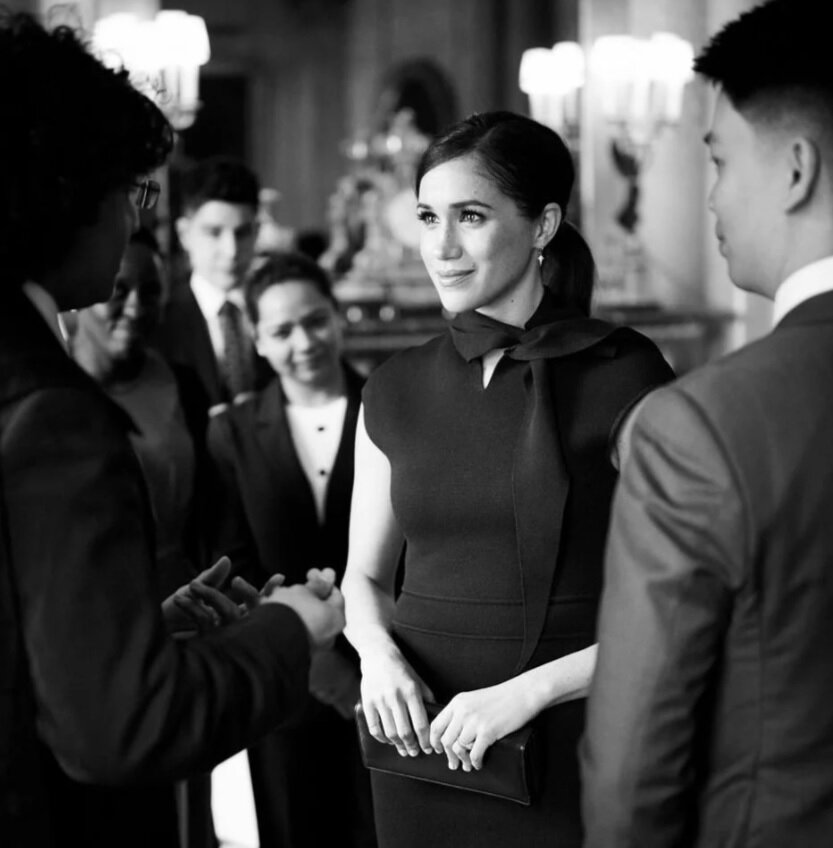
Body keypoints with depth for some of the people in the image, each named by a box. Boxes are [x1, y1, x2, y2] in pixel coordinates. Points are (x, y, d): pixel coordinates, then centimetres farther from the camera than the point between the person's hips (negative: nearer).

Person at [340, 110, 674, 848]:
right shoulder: (397, 388, 5)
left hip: (571, 757, -4)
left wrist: (531, 690, -19)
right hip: (421, 751, 4)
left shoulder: (625, 379, -9)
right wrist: (377, 652, -8)